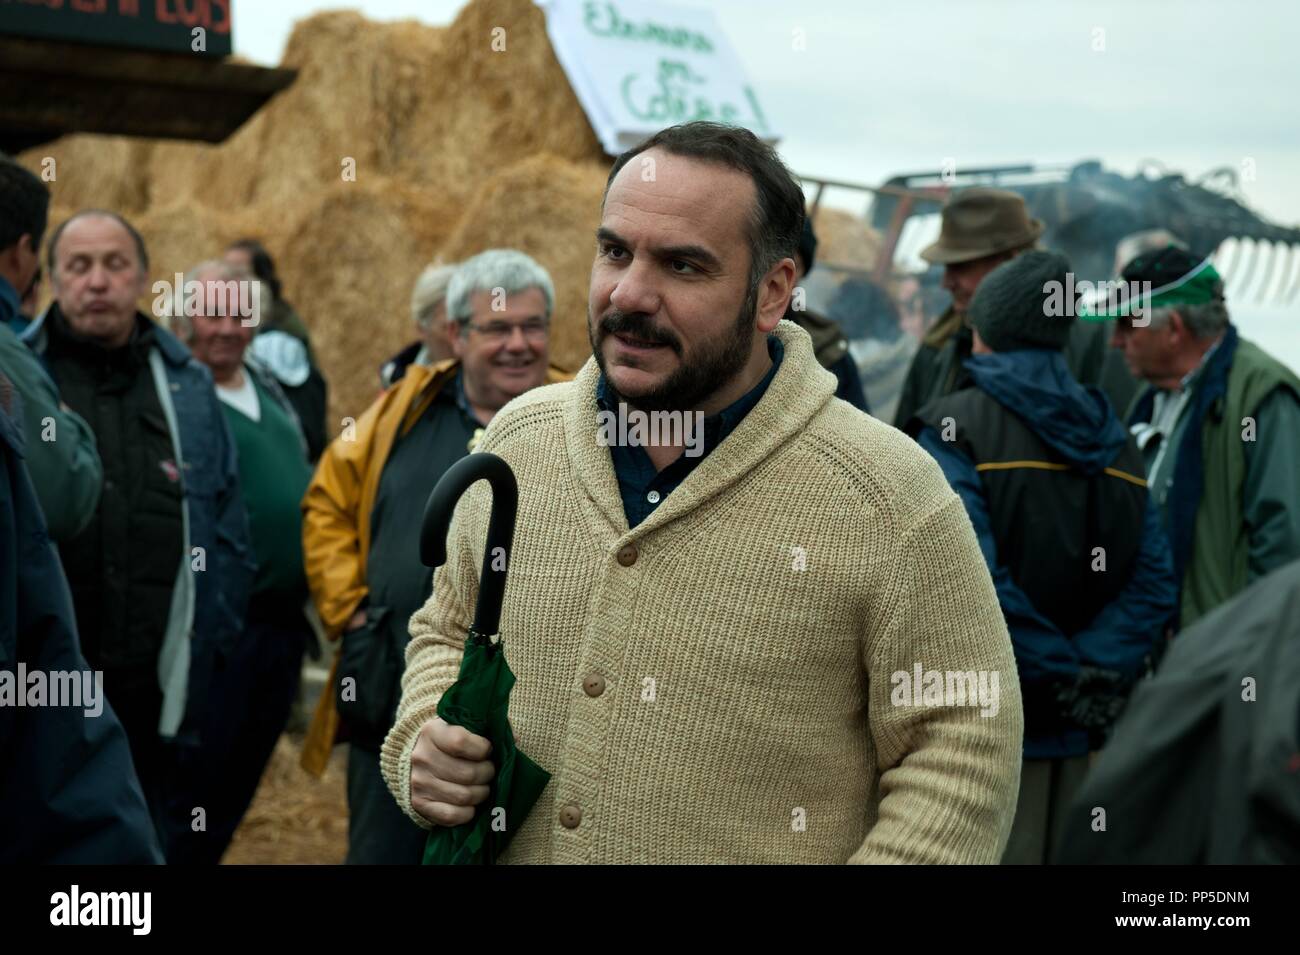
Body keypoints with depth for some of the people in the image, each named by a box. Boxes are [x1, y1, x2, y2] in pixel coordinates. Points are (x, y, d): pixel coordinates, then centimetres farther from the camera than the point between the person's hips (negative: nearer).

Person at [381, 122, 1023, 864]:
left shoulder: (886, 495, -18)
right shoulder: (518, 440, -3)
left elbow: (963, 749, -15)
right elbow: (449, 630, 10)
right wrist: (423, 744, -8)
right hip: (504, 844, 4)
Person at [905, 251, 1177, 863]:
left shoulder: (955, 428, -9)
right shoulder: (1114, 440, 10)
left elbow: (969, 581, -22)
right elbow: (1153, 583, -1)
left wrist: (1065, 673, -15)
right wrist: (1094, 670, -9)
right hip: (1082, 729, 6)